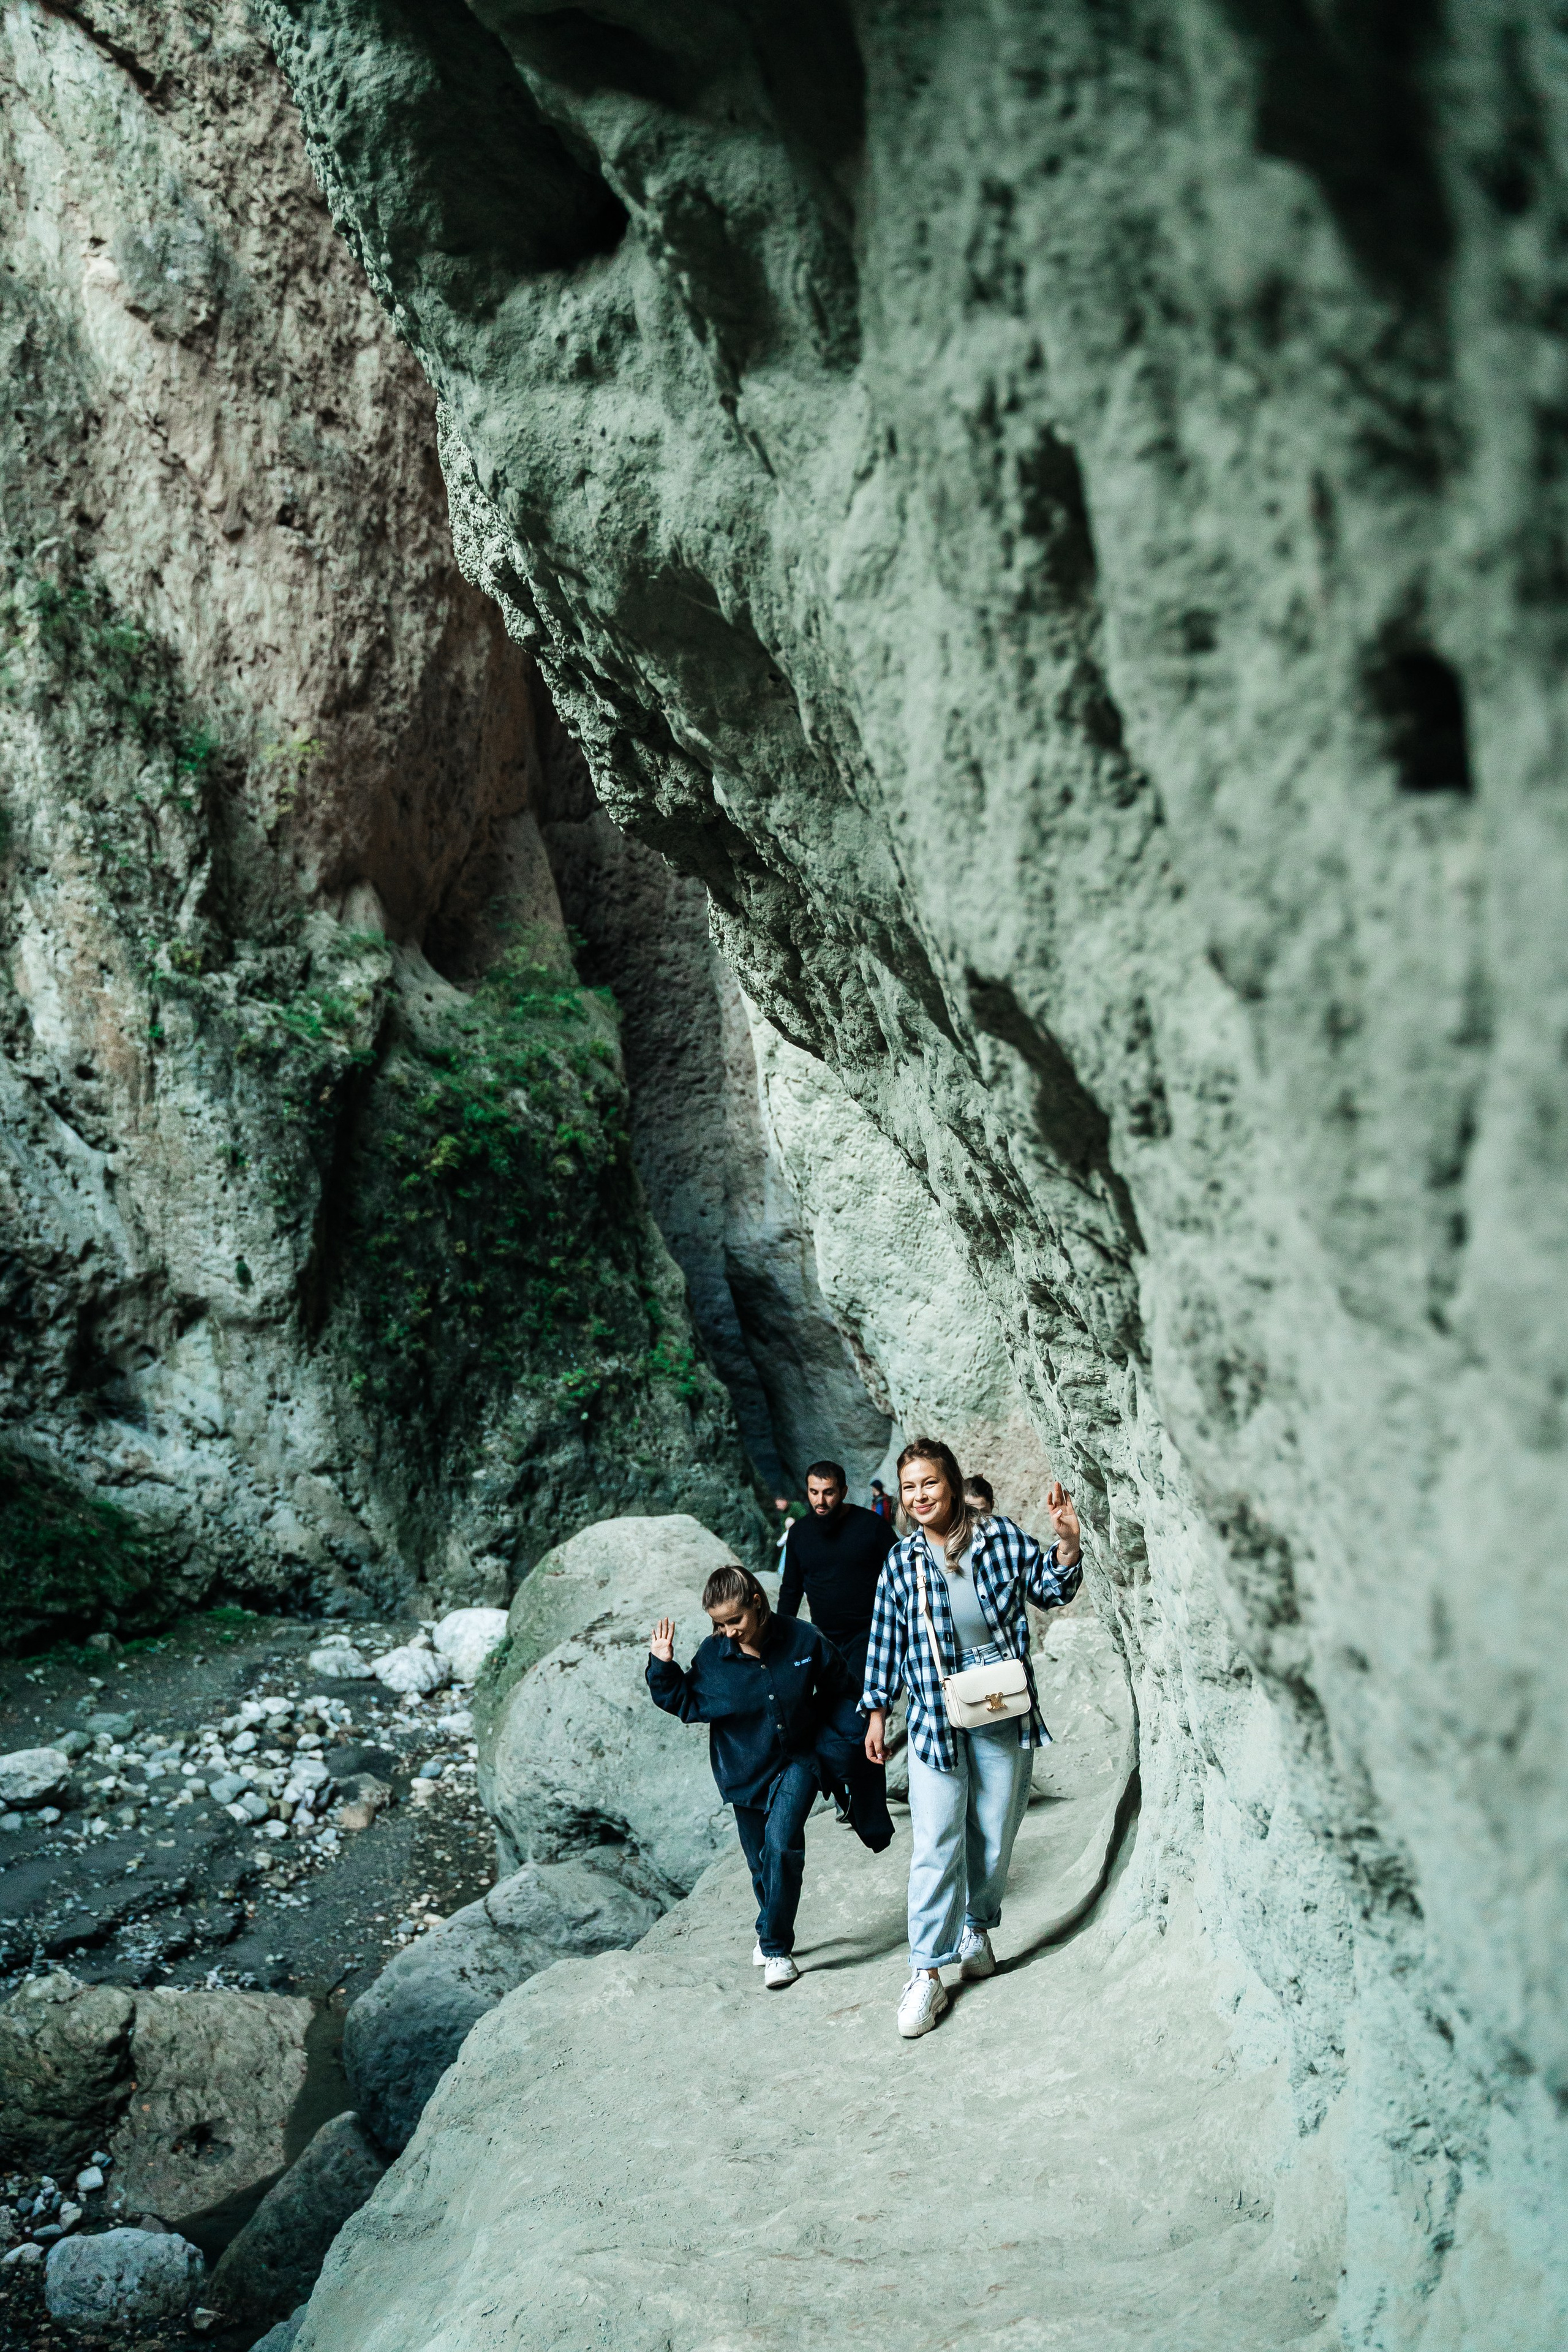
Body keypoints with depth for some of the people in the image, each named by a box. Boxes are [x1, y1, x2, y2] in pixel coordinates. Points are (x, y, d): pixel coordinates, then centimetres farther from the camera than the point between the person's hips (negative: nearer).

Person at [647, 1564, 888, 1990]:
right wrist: (662, 1667, -13)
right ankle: (770, 1933, 39)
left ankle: (776, 1947, -7)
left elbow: (838, 1693, 0)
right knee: (761, 1862, 12)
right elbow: (687, 1703, -1)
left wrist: (845, 1743, -1)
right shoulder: (712, 1656, -11)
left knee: (782, 1844, -21)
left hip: (798, 1762, -2)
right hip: (745, 1773, 2)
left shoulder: (803, 1640, -14)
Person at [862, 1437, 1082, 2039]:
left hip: (1003, 1712, 1)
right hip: (935, 1715, -1)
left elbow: (1051, 1589, 6)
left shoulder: (1001, 1537, 0)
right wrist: (876, 1711, 10)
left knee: (995, 1836, 10)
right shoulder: (900, 1564, 3)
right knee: (936, 1847, -7)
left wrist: (1067, 1542, -11)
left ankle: (978, 1927, 35)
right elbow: (886, 1641, 9)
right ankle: (926, 1973, -2)